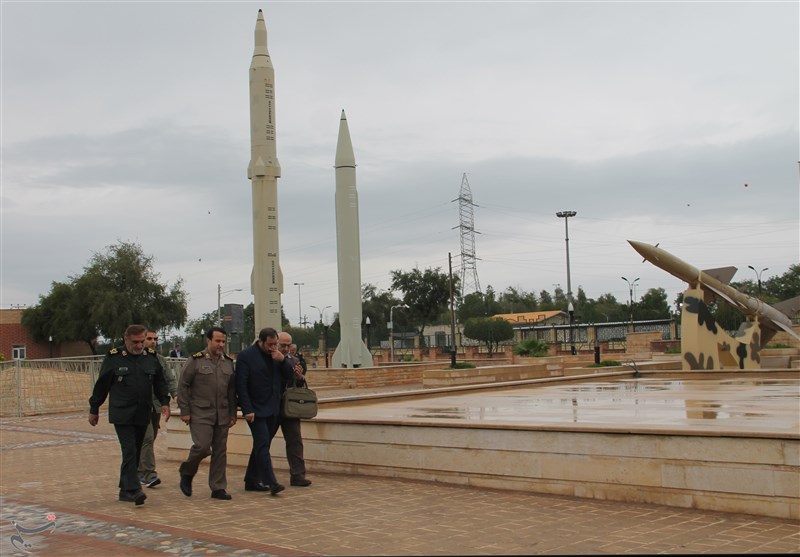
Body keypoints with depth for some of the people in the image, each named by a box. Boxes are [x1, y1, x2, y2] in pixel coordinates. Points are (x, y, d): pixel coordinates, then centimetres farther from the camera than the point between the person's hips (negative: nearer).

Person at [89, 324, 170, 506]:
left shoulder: (151, 357, 7)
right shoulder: (114, 358, -4)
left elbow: (160, 382, 14)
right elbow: (101, 385, 2)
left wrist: (164, 402, 0)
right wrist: (94, 410, 6)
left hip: (143, 415, 4)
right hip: (122, 414, -4)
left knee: (135, 452, 9)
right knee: (129, 451, -14)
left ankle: (125, 490, 19)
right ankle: (134, 489, -17)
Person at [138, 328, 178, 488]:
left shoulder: (160, 360, 14)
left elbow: (170, 379, 9)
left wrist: (175, 394, -8)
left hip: (156, 406, 6)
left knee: (149, 439, 11)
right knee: (147, 438, -13)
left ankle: (140, 472, 24)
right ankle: (149, 474, -12)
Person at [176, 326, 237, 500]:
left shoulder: (228, 362, 11)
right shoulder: (196, 360, -4)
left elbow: (232, 390, 15)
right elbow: (183, 386, -4)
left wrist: (233, 413, 11)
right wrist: (185, 411, -7)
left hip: (222, 415, 5)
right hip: (200, 414, -5)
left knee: (220, 451, 6)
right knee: (202, 446, -15)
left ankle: (218, 488, 14)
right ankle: (186, 472, 14)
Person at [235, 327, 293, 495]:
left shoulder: (277, 355, 8)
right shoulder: (246, 356, -10)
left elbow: (288, 375, 7)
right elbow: (241, 385, -12)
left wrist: (282, 360, -12)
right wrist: (247, 410, -18)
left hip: (272, 409, 7)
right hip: (256, 410, -7)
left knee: (261, 445, 12)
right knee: (263, 444, -11)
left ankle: (252, 481, 21)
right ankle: (271, 483, -14)